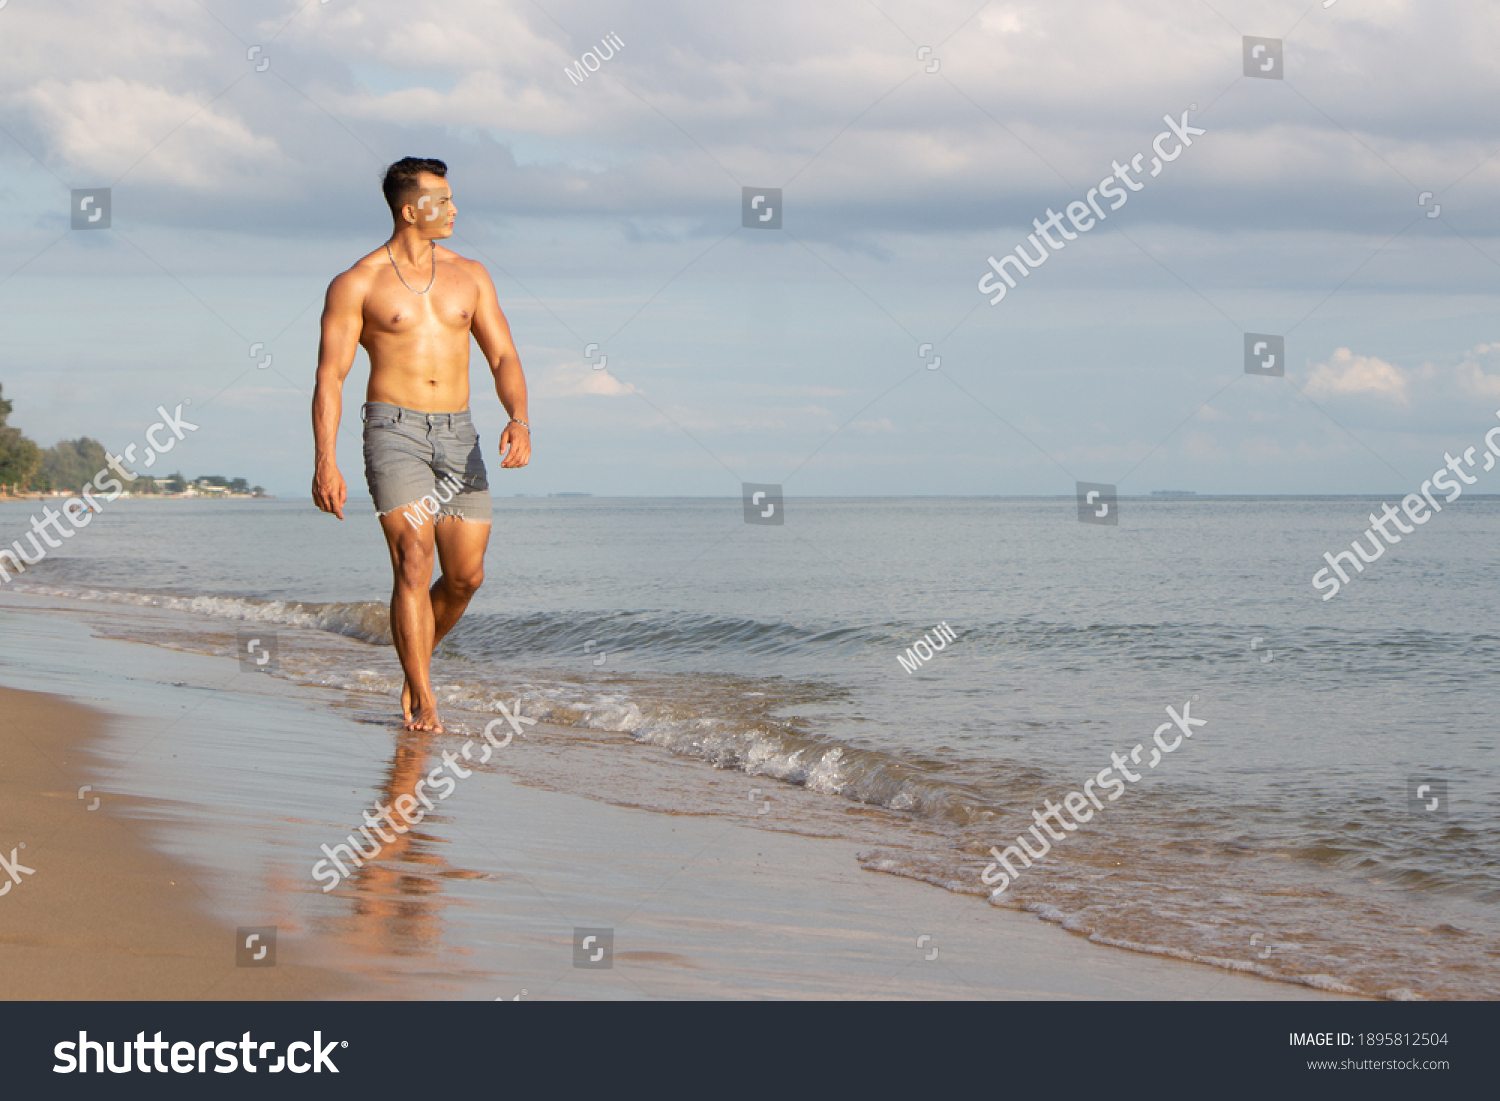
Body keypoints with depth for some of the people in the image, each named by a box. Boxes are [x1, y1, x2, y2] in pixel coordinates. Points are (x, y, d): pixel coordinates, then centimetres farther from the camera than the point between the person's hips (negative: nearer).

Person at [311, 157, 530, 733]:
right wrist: (324, 461, -14)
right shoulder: (357, 285, -1)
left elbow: (503, 357, 8)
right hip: (394, 432, -4)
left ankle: (416, 662, 29)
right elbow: (329, 377, -3)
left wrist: (519, 420, -12)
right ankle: (423, 703, -16)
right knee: (414, 560, -18)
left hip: (458, 436, 5)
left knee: (466, 575, 3)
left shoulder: (469, 275, 12)